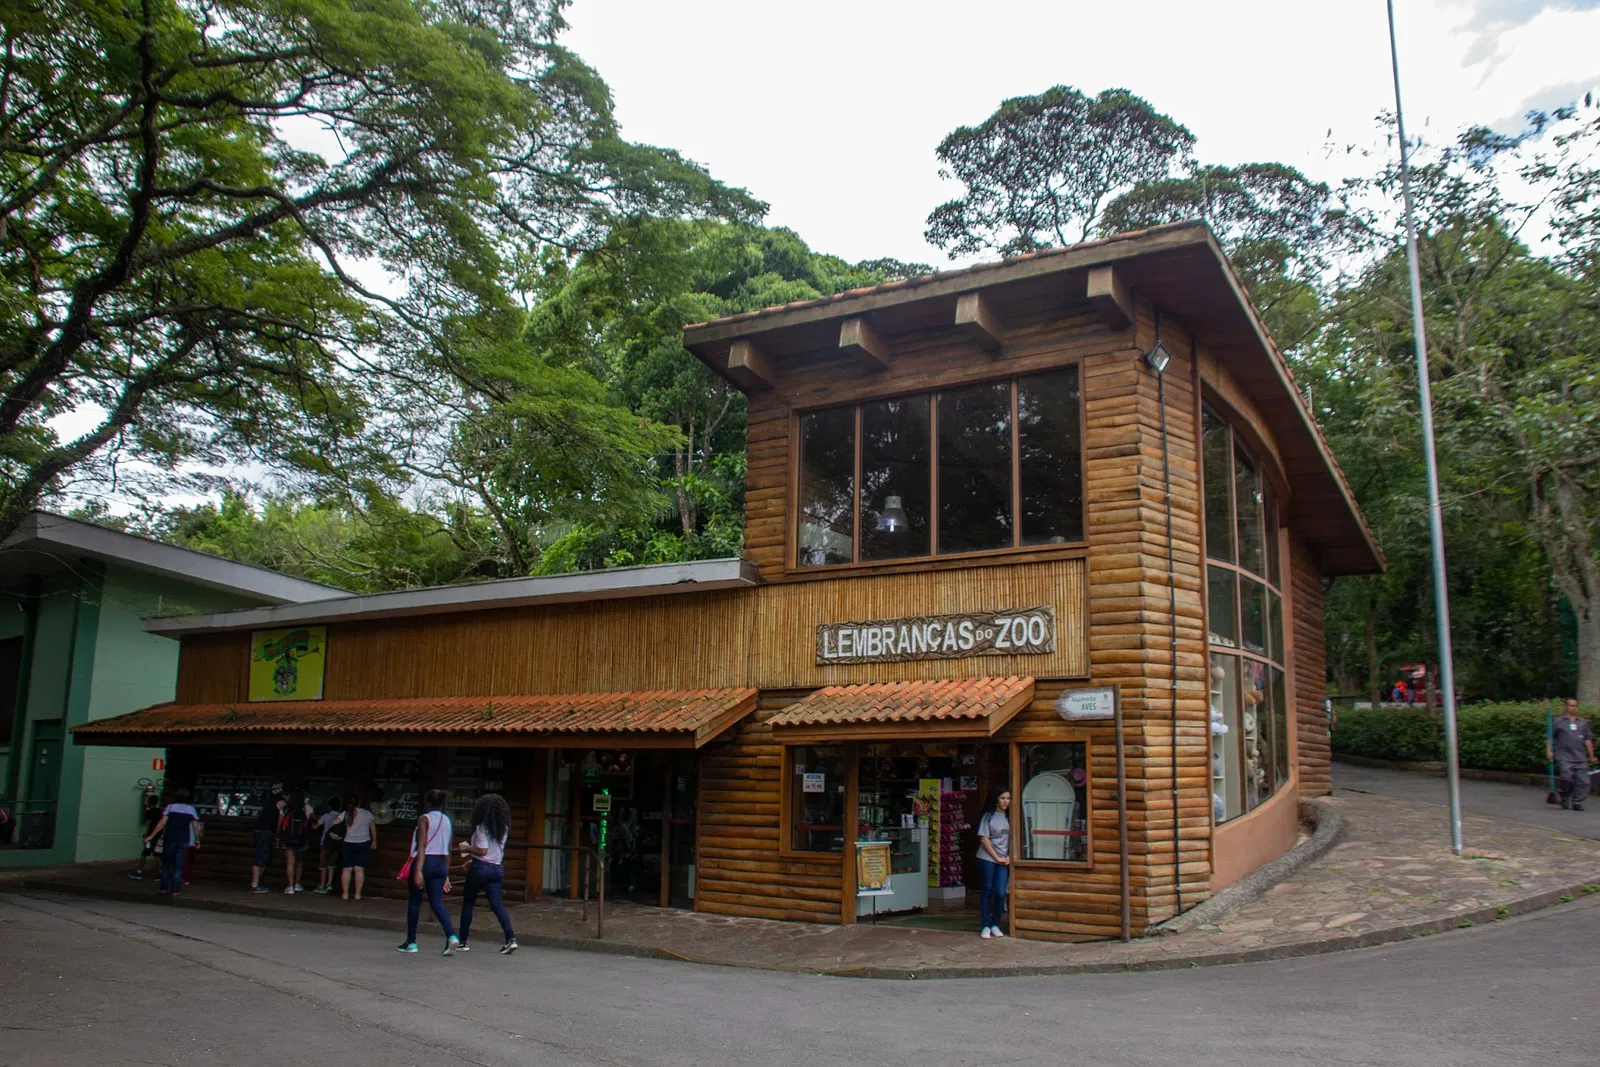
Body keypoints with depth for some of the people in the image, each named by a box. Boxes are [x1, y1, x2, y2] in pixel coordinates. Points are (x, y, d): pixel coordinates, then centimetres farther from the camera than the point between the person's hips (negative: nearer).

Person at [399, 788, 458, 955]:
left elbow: (422, 846, -15)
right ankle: (451, 936, -18)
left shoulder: (424, 819, -6)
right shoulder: (446, 820, 12)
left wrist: (418, 871, -20)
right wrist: (446, 874, 18)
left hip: (425, 861, -5)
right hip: (441, 864, 5)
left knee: (414, 902, 10)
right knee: (437, 903, 2)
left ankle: (411, 942, 18)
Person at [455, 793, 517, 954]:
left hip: (480, 868, -5)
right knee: (497, 904, 1)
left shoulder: (481, 827, -12)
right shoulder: (503, 828, 9)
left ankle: (462, 942, 16)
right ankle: (510, 938, -15)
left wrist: (467, 848, -1)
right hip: (497, 868, 5)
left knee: (468, 904, 10)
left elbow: (482, 850, -18)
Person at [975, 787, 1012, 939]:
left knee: (1001, 893, -5)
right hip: (987, 858, -3)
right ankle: (986, 926, 9)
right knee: (987, 891, 2)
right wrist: (997, 857, -8)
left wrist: (1009, 857, -3)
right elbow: (984, 839, -5)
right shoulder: (989, 816, -2)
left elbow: (1011, 838, 9)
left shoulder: (1009, 817, 7)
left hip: (1004, 860, 3)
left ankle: (995, 925, 11)